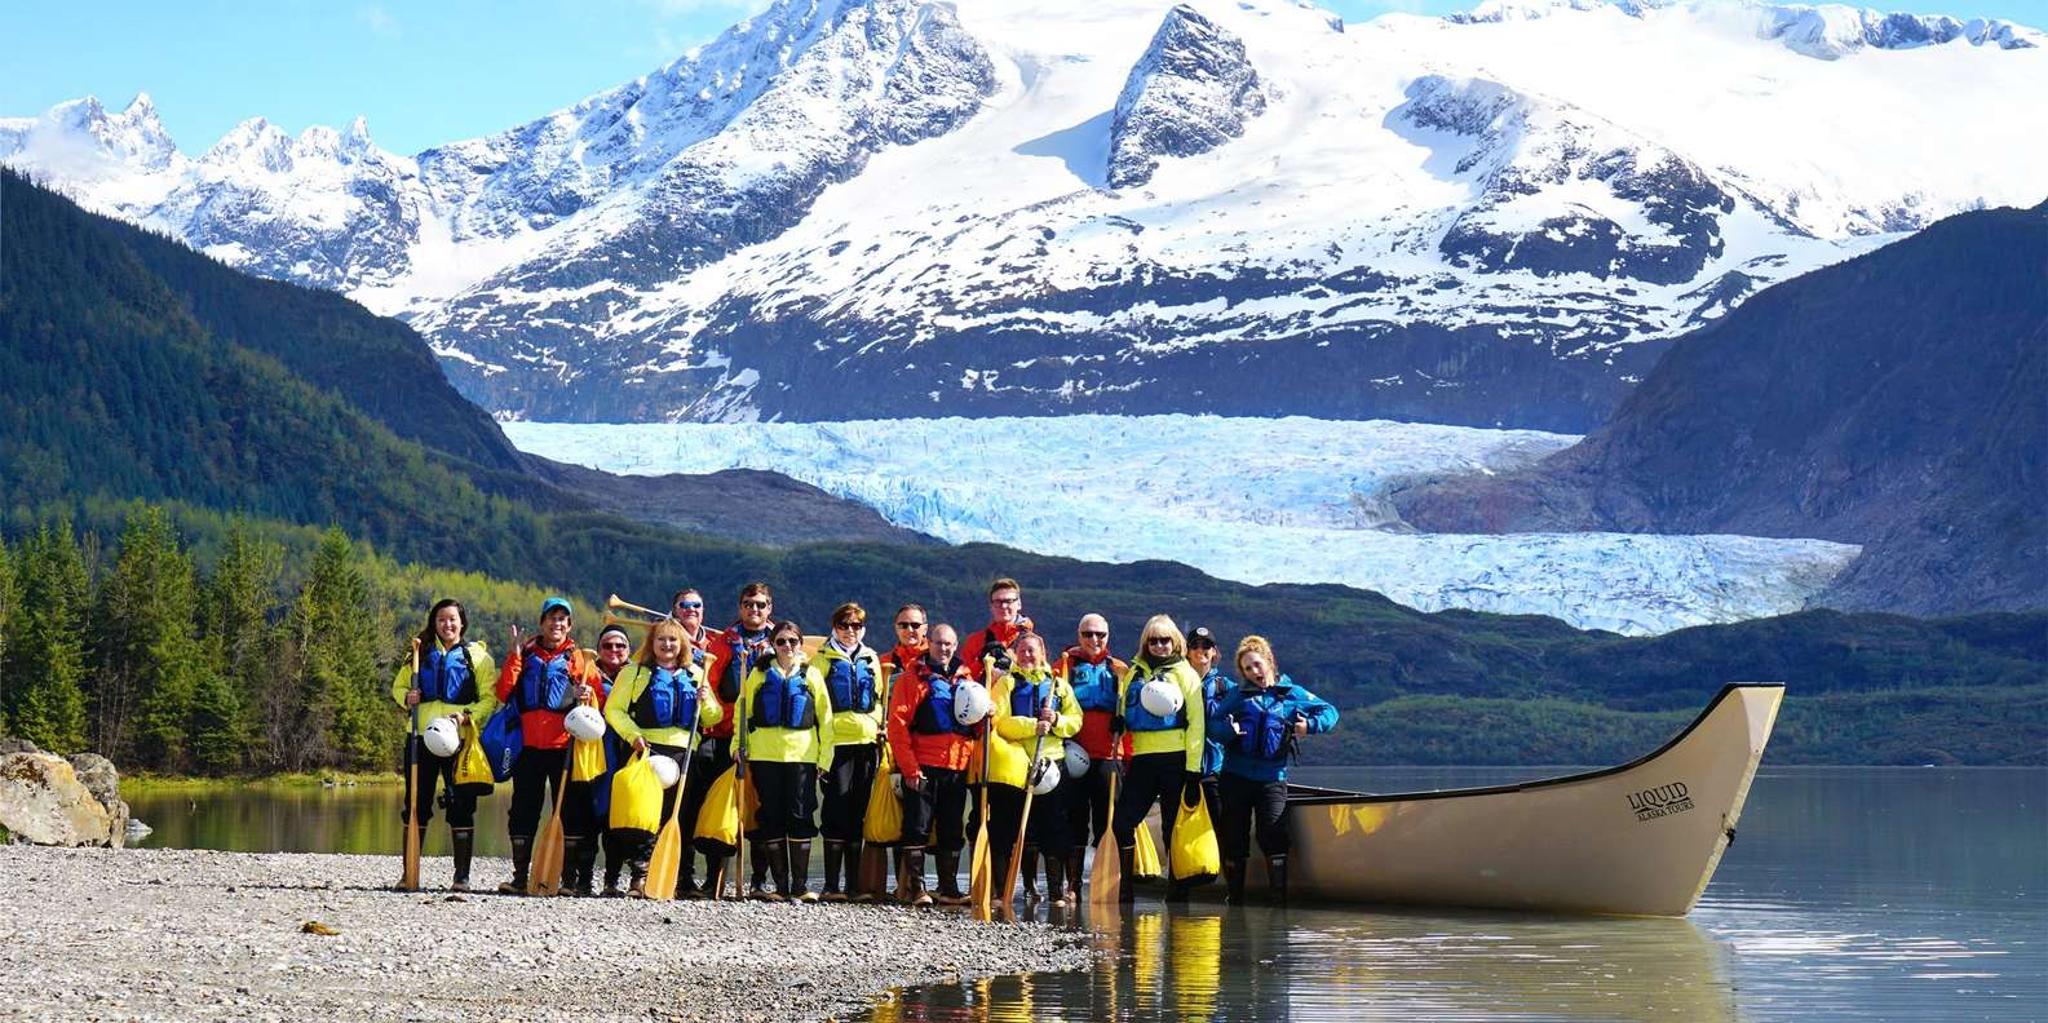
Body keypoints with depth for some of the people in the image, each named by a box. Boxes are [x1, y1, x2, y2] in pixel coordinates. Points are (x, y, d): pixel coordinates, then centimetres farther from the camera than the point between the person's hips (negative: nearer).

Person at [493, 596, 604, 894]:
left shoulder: (579, 659, 8)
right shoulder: (526, 655, 11)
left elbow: (599, 700, 6)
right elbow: (503, 693, 1)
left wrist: (587, 696, -16)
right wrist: (515, 656, -5)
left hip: (564, 745, -1)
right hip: (529, 745, 1)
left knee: (570, 809, 0)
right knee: (523, 810, 3)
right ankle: (520, 877, 8)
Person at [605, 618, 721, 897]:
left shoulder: (695, 675, 18)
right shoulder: (635, 673, 9)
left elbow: (714, 718, 18)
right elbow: (613, 709, 2)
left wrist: (705, 702, -4)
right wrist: (633, 735, -12)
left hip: (683, 752, 3)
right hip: (647, 749, -3)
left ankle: (675, 879, 8)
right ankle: (641, 874, -13)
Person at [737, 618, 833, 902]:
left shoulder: (811, 675, 10)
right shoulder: (760, 674, 10)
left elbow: (825, 719, 10)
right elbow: (743, 712, 11)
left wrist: (825, 756, 3)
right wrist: (740, 748, 2)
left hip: (802, 754, -1)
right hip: (765, 754, 1)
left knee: (800, 817, -3)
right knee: (771, 818, 1)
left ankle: (801, 884, 3)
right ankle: (780, 884, 7)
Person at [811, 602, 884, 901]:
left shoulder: (871, 659, 17)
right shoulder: (822, 659, 4)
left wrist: (880, 726, 9)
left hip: (867, 741, 4)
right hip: (837, 741, -4)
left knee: (860, 812, 6)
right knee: (838, 811, -8)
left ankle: (855, 882, 11)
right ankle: (831, 885, -6)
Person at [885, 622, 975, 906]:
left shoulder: (965, 679, 14)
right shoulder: (913, 678, -1)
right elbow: (897, 725, -7)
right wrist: (909, 768, -13)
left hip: (958, 766, 5)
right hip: (923, 767, -5)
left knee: (953, 832, 9)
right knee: (917, 829, -3)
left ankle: (949, 888, 15)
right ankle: (916, 888, -1)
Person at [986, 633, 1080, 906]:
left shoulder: (1058, 684, 15)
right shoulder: (1007, 683, 7)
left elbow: (1076, 720, 9)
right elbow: (1000, 722, -6)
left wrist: (1057, 720, -11)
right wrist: (1033, 725, -17)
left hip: (1051, 762, 2)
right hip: (1016, 765, -2)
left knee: (1055, 831, -3)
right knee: (1025, 832, 1)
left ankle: (1058, 891, 0)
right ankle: (1030, 887, 9)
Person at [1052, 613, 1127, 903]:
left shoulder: (1119, 670, 12)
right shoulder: (1066, 664, 9)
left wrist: (1128, 755, 4)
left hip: (1109, 756, 1)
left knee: (1107, 822, 2)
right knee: (1075, 821, 1)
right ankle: (1073, 886, 5)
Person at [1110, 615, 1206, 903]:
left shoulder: (1184, 674, 2)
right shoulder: (1135, 672, 14)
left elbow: (1195, 723, -3)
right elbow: (1124, 714, 24)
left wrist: (1193, 769, -9)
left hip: (1174, 760, -4)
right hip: (1141, 760, 4)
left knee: (1172, 826, 2)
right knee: (1123, 820, -5)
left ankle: (1178, 887, 10)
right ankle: (1127, 884, 4)